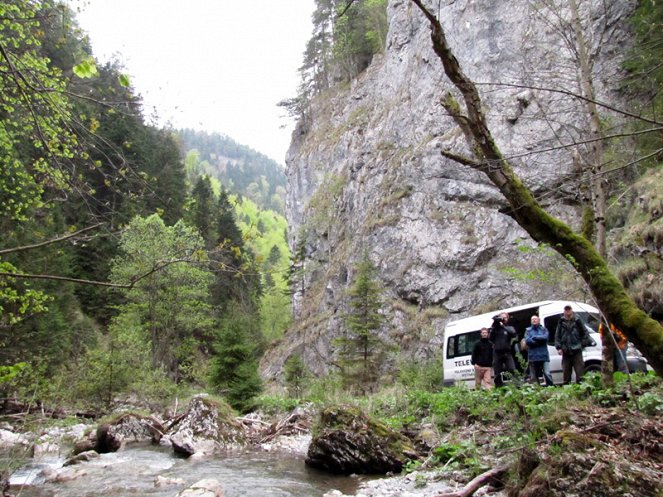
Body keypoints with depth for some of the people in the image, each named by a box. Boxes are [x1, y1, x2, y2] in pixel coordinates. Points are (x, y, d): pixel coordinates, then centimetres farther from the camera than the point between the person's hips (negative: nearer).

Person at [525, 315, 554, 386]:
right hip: (533, 356, 1)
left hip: (544, 356, -1)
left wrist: (534, 337, -7)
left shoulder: (543, 329, 11)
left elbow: (545, 337, -9)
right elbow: (527, 341, -5)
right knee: (533, 377, 5)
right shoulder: (528, 330, 11)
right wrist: (540, 340, -8)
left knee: (547, 373, -11)